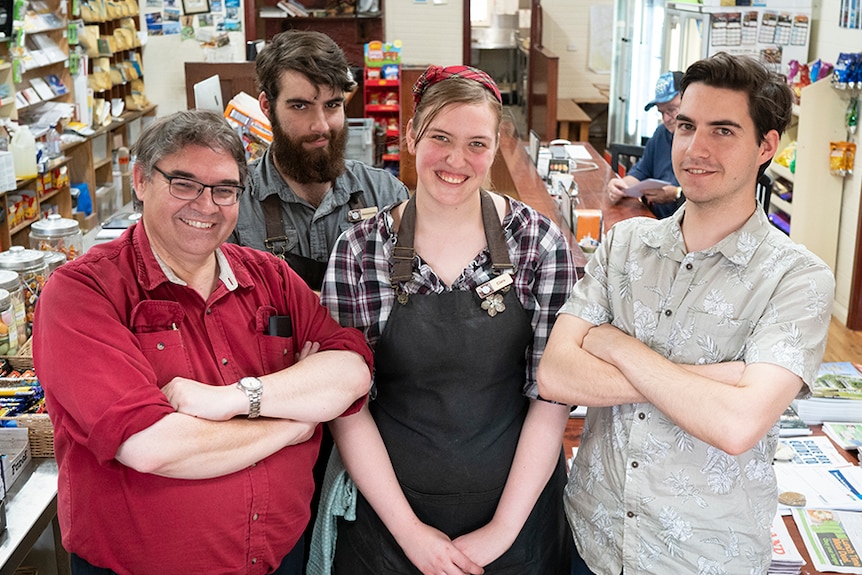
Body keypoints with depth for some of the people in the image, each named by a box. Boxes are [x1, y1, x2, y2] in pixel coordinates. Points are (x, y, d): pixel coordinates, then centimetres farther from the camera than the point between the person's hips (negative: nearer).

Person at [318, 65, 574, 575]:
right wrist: (408, 528, -10)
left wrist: (504, 527, -11)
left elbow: (552, 394, -8)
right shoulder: (359, 251, -7)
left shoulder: (540, 242, -8)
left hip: (518, 514, 0)